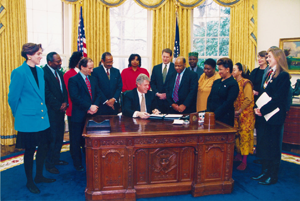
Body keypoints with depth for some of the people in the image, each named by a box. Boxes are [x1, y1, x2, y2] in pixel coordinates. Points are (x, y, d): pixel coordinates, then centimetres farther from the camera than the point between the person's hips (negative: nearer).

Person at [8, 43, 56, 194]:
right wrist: (19, 115, 3)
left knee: (43, 148, 14)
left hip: (42, 118, 6)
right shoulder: (19, 72, -14)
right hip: (28, 120, -6)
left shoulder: (40, 71, 7)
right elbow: (12, 98, -8)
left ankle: (39, 176, 34)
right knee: (29, 151, 7)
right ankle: (29, 181, 27)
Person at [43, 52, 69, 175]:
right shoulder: (44, 72, -15)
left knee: (60, 136, 14)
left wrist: (65, 102, -2)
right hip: (51, 110, -8)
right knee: (52, 137, 1)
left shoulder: (58, 72, 12)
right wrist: (59, 106, -13)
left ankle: (56, 159, 29)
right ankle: (49, 163, 16)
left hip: (61, 109, 8)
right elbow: (47, 93, -17)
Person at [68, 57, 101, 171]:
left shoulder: (93, 79, 14)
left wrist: (95, 106, -7)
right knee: (76, 140, 6)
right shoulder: (73, 80, -6)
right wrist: (89, 106, -18)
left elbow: (98, 94, 11)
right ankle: (78, 164, 19)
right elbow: (75, 97, -16)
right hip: (79, 115, -5)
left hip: (91, 114, 5)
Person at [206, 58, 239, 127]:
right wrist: (208, 112, -2)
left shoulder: (233, 84, -8)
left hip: (225, 118, -6)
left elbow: (228, 102, -15)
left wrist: (215, 114, -18)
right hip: (212, 116, 6)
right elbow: (210, 97, 12)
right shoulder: (216, 82, 13)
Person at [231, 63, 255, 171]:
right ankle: (239, 155, 25)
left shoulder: (246, 83, -10)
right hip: (235, 113, 6)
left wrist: (239, 111, -15)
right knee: (237, 134, 11)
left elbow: (248, 99, -17)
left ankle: (244, 161, 2)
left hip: (245, 114, -6)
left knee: (244, 135, -4)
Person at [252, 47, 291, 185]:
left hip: (274, 117, -8)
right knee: (263, 145, 14)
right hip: (263, 115, 8)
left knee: (273, 146, 3)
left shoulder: (283, 76, -12)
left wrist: (263, 110, -18)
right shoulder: (269, 74, 14)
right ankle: (265, 172, 27)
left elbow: (279, 99, -19)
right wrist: (258, 108, 1)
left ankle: (273, 176, 17)